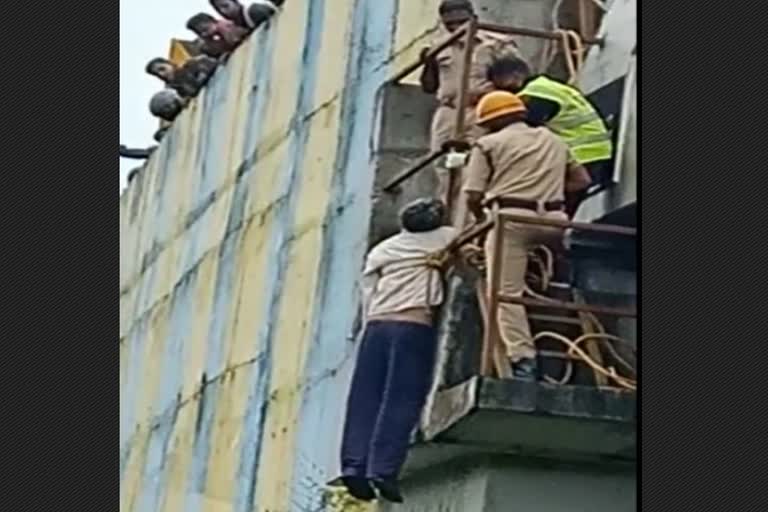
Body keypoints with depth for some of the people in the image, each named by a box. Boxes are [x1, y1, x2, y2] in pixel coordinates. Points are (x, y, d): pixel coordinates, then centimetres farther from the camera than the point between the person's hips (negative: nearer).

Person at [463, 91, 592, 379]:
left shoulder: (489, 144, 8)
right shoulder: (554, 141, 24)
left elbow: (473, 196, 1)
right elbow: (582, 180, 23)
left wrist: (483, 220, 19)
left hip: (511, 217, -4)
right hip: (554, 219, 4)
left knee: (507, 292, -5)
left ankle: (522, 361, -16)